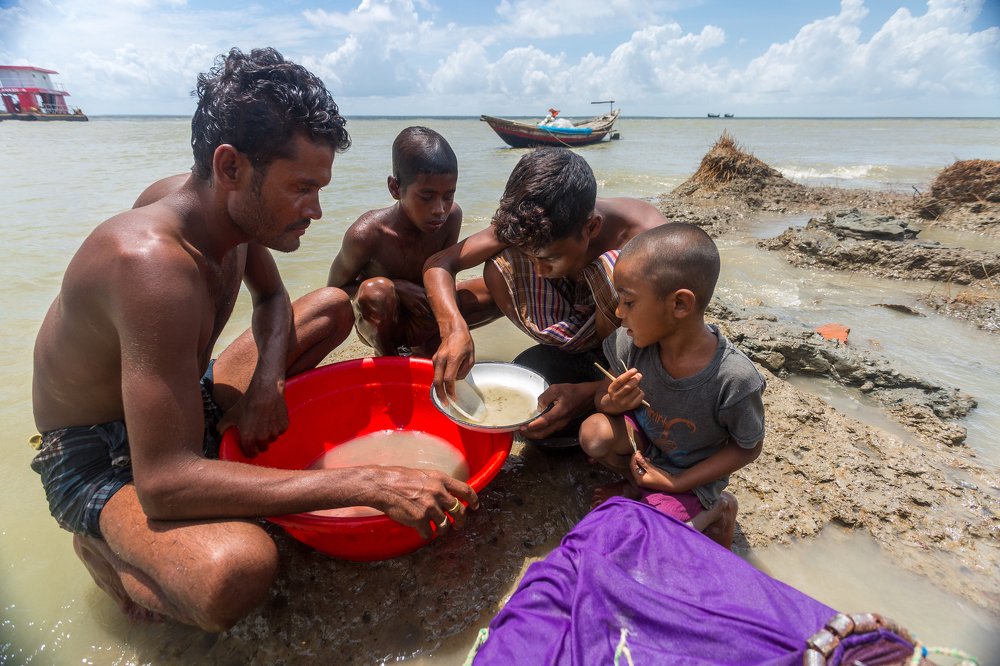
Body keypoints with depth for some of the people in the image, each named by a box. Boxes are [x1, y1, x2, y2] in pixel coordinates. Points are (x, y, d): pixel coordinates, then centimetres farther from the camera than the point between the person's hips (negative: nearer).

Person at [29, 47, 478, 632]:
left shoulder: (233, 207, -10)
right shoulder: (153, 263, -36)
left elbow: (271, 299, 10)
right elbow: (164, 484, -40)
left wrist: (266, 384, -12)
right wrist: (370, 486, -42)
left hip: (191, 401, 8)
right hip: (100, 461, -7)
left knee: (333, 306, 9)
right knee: (239, 572, -39)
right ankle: (106, 546, -1)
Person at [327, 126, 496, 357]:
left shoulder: (451, 216, -19)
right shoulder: (366, 234, -28)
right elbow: (334, 290, -12)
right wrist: (398, 287, -27)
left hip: (425, 318, 4)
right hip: (380, 325, -3)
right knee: (377, 290, -37)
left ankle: (425, 350, -4)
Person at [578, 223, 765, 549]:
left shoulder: (734, 380, -32)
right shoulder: (631, 343, -22)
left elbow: (748, 448, -14)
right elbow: (604, 397, -5)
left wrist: (675, 484, -18)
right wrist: (612, 402, -31)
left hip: (691, 475, -3)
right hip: (643, 444, 3)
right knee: (595, 433, -27)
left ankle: (713, 511, 10)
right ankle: (639, 484, 4)